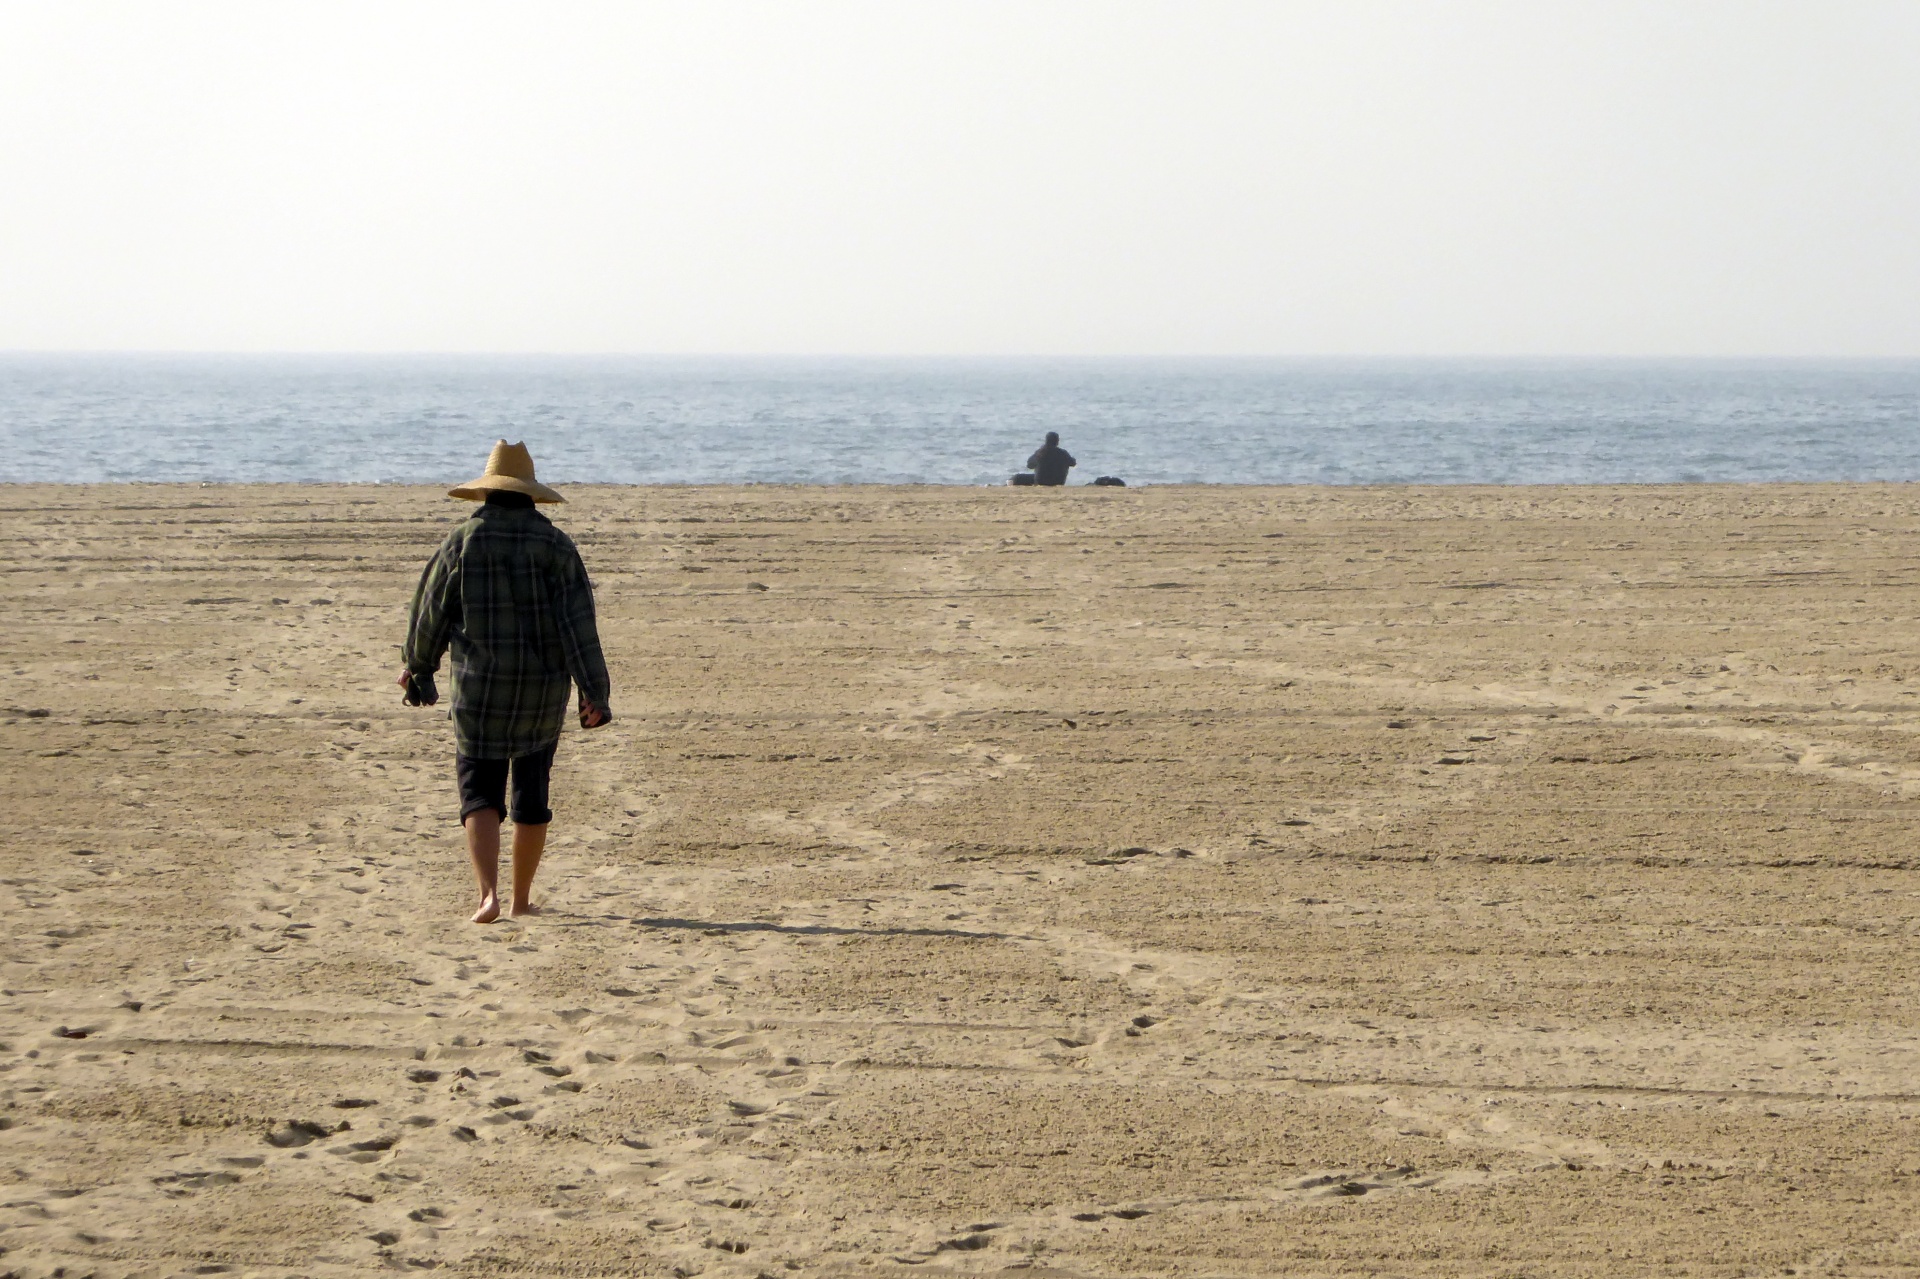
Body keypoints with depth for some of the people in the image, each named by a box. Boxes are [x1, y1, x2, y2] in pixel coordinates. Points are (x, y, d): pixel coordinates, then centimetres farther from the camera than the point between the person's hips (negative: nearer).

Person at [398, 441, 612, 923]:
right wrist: (594, 692, -9)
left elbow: (430, 612, 3)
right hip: (544, 689, 2)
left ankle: (489, 894, -21)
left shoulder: (462, 543, -4)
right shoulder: (555, 545, -3)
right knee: (532, 792, 15)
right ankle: (522, 898, 22)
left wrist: (417, 667, 20)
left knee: (480, 792, -1)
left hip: (480, 688, -2)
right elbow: (578, 621, -9)